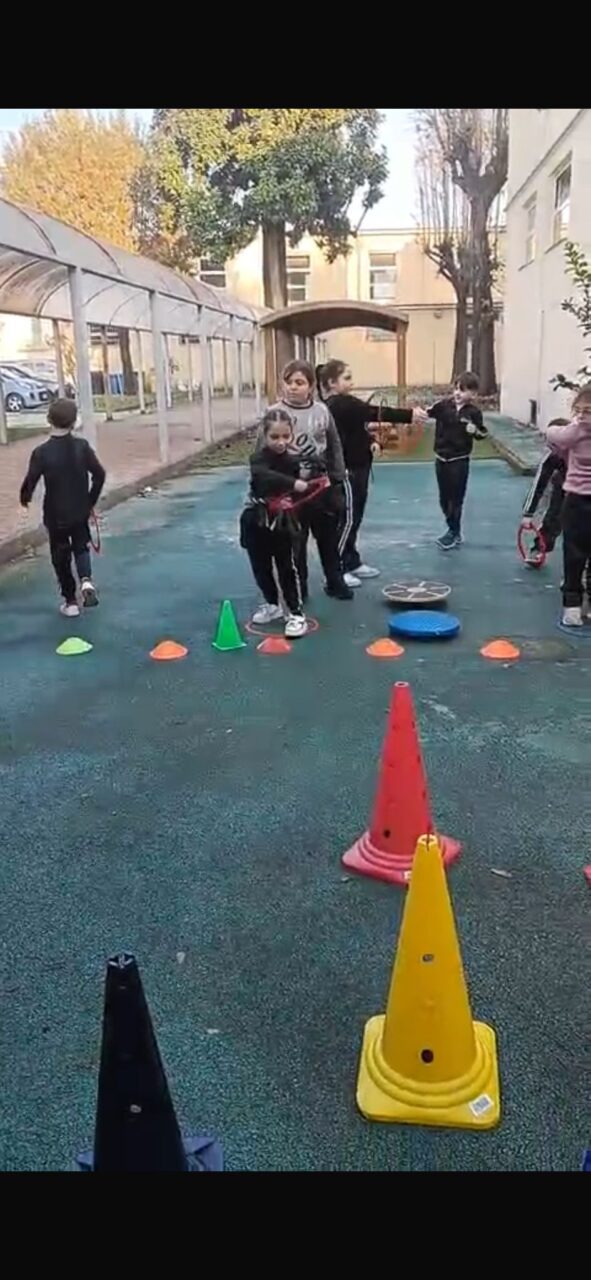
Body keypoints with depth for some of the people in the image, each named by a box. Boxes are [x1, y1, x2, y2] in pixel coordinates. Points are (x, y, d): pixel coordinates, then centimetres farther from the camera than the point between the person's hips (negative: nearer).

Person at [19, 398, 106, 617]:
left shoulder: (41, 452, -16)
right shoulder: (82, 446, -9)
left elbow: (30, 482, -15)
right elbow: (99, 474, -7)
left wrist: (25, 498, 7)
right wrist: (91, 501, 7)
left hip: (55, 515, -2)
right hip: (80, 511, 2)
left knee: (61, 557, 13)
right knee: (81, 546, 23)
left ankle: (70, 601, 18)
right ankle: (86, 580, -5)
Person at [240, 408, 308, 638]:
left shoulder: (294, 461, -5)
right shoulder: (259, 458, -13)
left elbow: (301, 493, -1)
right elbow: (263, 475, -36)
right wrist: (293, 483, -47)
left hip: (284, 524, -1)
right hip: (257, 523, 1)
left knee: (288, 570, -1)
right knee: (261, 568, 14)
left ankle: (297, 614, 6)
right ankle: (272, 605, 34)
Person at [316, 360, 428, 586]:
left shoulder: (341, 404, 13)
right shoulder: (340, 404, -19)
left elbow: (356, 429, 20)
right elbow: (376, 413, -27)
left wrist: (370, 442, 0)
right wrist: (409, 415, -31)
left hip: (356, 467, 10)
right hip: (347, 470, -10)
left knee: (354, 519, 16)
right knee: (347, 519, -6)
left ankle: (352, 562, 27)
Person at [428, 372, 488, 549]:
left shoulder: (474, 412, -8)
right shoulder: (444, 405, -3)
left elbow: (483, 434, 0)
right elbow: (428, 412, -13)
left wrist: (475, 431, -21)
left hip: (460, 460, -4)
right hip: (441, 458, 4)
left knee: (456, 498, 3)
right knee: (444, 498, 13)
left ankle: (454, 533, 16)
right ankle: (453, 530, 29)